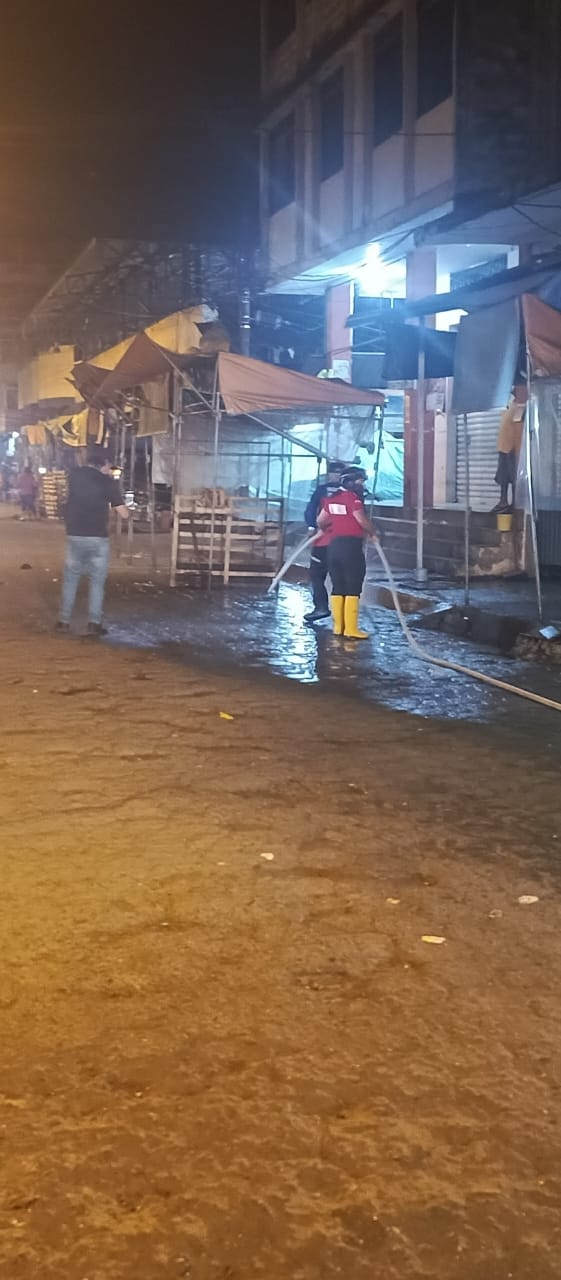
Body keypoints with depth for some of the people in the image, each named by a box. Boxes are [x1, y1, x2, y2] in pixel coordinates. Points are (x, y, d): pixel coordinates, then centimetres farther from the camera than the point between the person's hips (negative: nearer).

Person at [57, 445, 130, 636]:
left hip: (74, 536, 2)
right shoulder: (107, 482, -6)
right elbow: (124, 514, -4)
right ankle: (95, 623, 2)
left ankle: (64, 621, 14)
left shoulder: (75, 475, 2)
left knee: (70, 579, 14)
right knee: (97, 582, 6)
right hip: (98, 538, -2)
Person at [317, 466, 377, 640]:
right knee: (353, 588, -4)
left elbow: (320, 521, 18)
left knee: (337, 587, 11)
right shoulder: (353, 497, -10)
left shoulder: (331, 498, 12)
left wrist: (327, 528, 40)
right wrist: (373, 532, 1)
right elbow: (362, 520, -17)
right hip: (351, 545, -7)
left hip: (333, 545, 7)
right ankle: (351, 629, -6)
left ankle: (338, 626, 12)